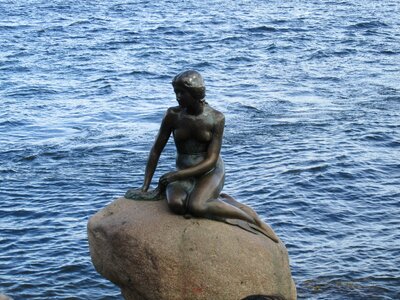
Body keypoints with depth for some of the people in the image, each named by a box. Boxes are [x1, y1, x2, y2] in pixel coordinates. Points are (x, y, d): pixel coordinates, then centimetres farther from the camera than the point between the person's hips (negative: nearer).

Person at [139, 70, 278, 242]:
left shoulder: (216, 118, -12)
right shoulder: (173, 115, -6)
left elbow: (211, 160, -14)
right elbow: (156, 150, 3)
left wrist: (177, 175, -22)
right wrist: (146, 185, 0)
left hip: (211, 172, -3)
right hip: (183, 173, 3)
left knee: (195, 207, -34)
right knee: (176, 204, -32)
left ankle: (254, 221, -16)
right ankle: (221, 200, -7)